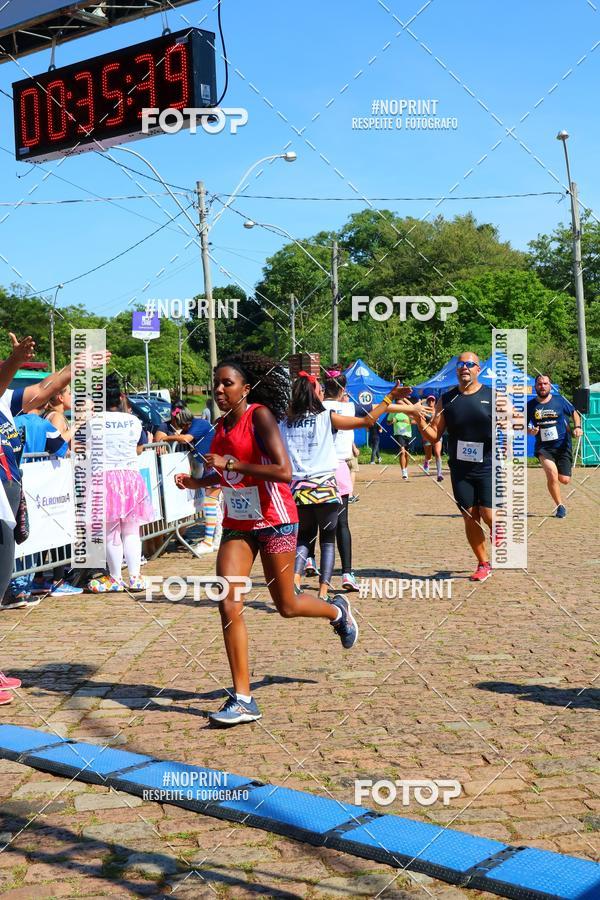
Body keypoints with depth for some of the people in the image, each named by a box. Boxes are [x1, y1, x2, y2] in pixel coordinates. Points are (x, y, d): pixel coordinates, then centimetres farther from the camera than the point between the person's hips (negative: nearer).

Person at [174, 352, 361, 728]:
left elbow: (284, 472, -26)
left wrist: (230, 463, -25)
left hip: (275, 522, -6)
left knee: (287, 606, 7)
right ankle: (243, 698, -3)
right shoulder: (222, 425, 6)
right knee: (229, 604, -8)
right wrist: (197, 481, 4)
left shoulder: (260, 416, -16)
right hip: (237, 525, 6)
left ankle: (338, 610, 41)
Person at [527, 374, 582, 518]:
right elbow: (523, 426, 9)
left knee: (564, 480, -4)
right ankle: (560, 506, -3)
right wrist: (530, 431, -12)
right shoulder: (530, 405, 0)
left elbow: (574, 413, 15)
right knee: (552, 474, -23)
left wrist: (577, 427, -2)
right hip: (543, 447, -1)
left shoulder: (559, 400, 0)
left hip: (563, 445, 1)